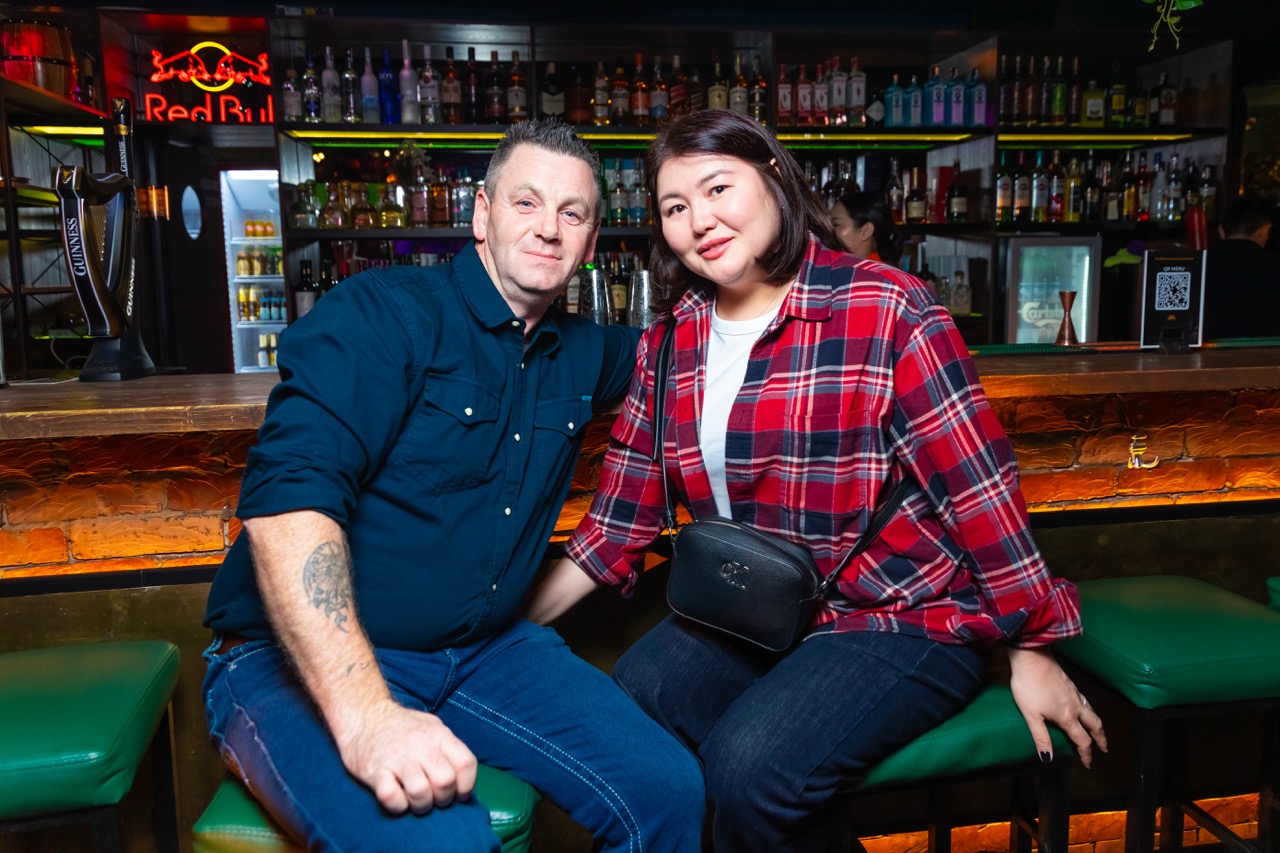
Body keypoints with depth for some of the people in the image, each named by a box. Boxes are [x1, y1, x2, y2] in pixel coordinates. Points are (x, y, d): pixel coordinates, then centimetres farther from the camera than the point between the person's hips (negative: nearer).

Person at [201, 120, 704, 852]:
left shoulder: (581, 354, 10)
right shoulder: (381, 314, -12)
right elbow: (287, 501, -24)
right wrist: (363, 713, -34)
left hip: (482, 651, 6)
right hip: (308, 661, -6)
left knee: (669, 790, -10)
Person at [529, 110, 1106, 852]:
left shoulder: (888, 310, -15)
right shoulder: (669, 343, 2)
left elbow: (979, 483, -12)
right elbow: (625, 511, 5)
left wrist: (1031, 649, -7)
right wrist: (517, 623, 2)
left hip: (904, 618, -5)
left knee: (751, 763, -25)